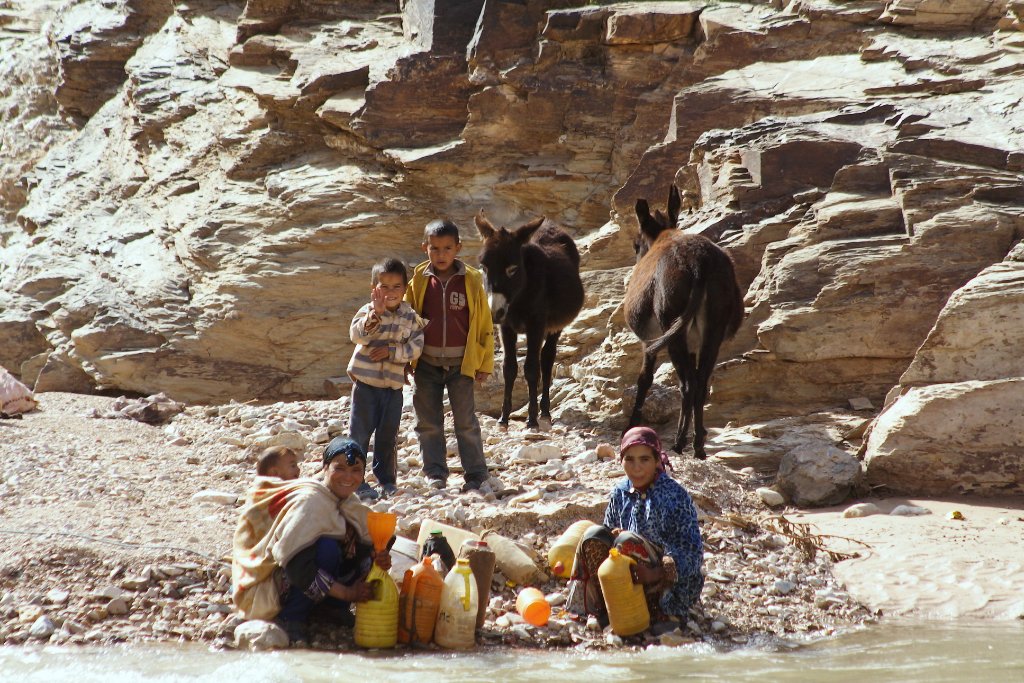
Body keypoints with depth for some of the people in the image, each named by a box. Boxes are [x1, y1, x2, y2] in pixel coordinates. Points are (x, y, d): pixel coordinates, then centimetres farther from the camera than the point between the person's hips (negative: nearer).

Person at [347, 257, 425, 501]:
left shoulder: (411, 317, 2)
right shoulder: (368, 311, -7)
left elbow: (415, 347, -6)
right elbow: (357, 334, -26)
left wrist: (391, 351, -18)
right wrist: (375, 315, -40)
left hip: (394, 383, 3)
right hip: (366, 382, -3)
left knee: (388, 434, 11)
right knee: (360, 431, -1)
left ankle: (387, 478, 24)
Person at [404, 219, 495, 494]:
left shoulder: (471, 282, -2)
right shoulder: (419, 282, 2)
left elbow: (484, 324, 2)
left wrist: (485, 364, 2)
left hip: (461, 363, -2)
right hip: (426, 363, 2)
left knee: (466, 422, -2)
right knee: (428, 422, 6)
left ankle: (477, 476, 2)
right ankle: (435, 474, 15)